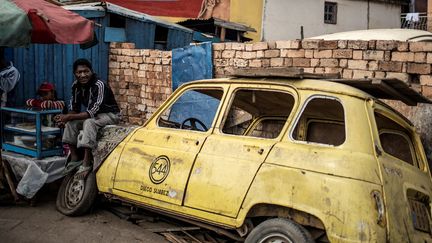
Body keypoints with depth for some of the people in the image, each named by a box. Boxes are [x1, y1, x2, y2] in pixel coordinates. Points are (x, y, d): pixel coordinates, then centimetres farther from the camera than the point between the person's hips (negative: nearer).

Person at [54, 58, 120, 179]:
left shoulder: (99, 86, -27)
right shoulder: (76, 85, -4)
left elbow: (91, 113, -31)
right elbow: (74, 108, 2)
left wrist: (68, 117, -33)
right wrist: (66, 117, -19)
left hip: (109, 115, -7)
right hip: (91, 114, 8)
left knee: (89, 122, -33)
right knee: (71, 123, -13)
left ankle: (86, 164, -33)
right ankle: (74, 158, -5)